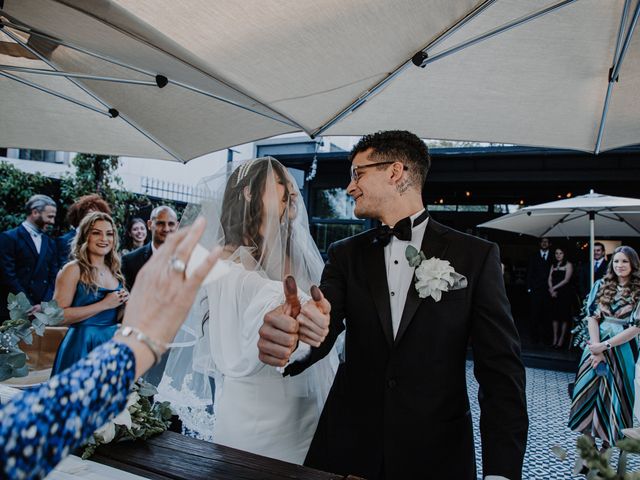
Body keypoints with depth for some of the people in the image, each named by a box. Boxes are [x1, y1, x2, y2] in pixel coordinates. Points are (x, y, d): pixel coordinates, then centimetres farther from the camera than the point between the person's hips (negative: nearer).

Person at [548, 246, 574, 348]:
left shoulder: (568, 264, 0)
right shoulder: (553, 265, 15)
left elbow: (566, 279, -10)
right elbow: (550, 279, 9)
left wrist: (554, 288, -11)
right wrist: (552, 290, -7)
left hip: (565, 293, -5)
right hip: (555, 294, 5)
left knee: (564, 315, -2)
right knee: (554, 314, 3)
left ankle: (562, 338, 3)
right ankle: (555, 337, 7)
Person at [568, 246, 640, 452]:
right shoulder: (601, 285, 2)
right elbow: (592, 316, -1)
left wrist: (605, 346, -14)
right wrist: (596, 348, -11)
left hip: (622, 349, -2)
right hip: (596, 345, 2)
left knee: (614, 394, 6)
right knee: (590, 391, 5)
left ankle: (608, 443, 22)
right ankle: (588, 438, 18)